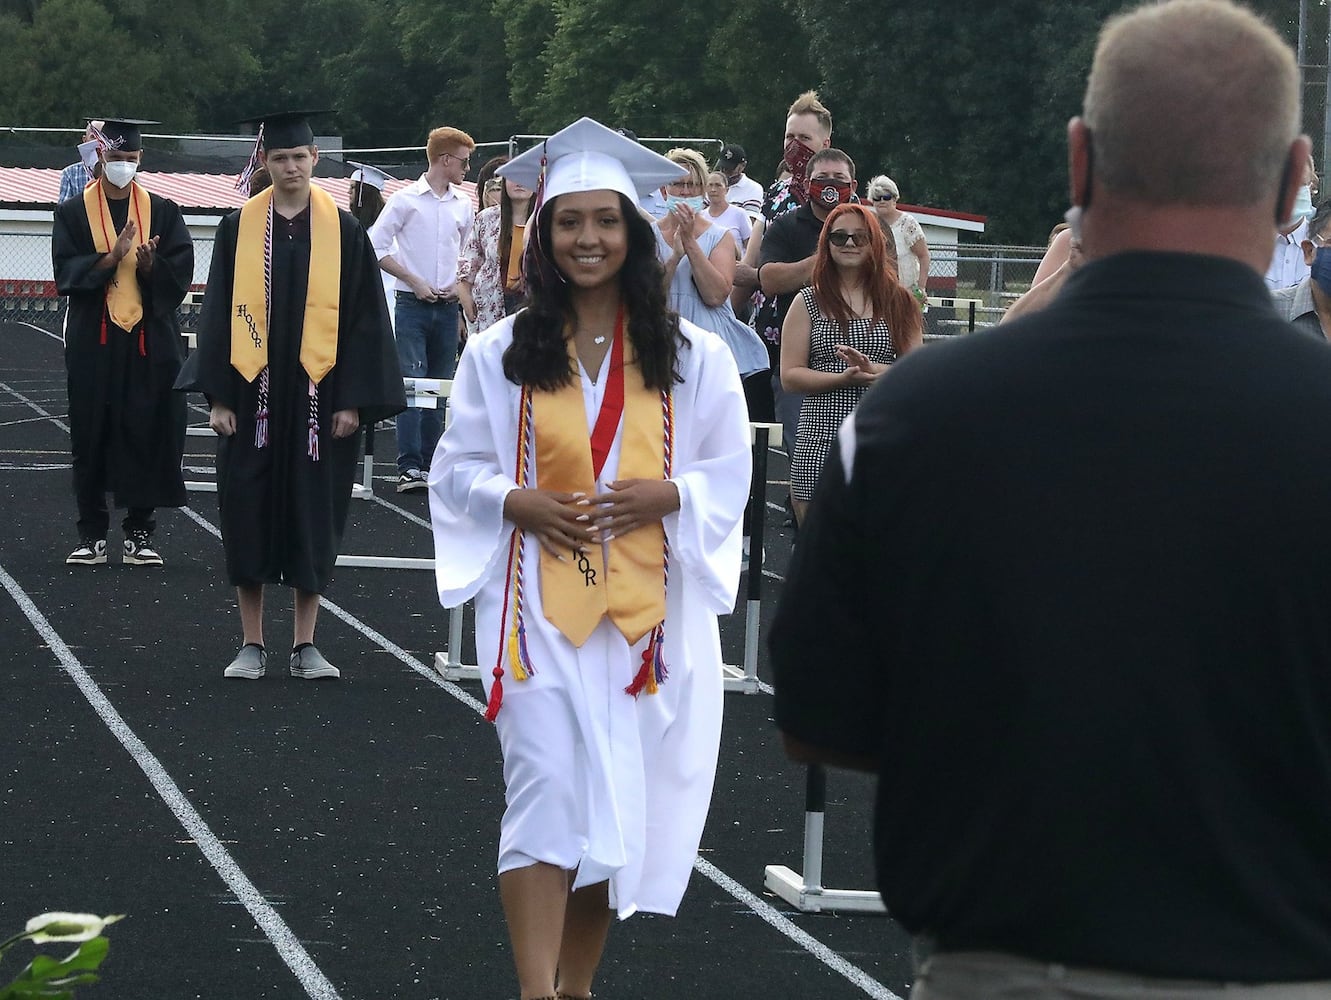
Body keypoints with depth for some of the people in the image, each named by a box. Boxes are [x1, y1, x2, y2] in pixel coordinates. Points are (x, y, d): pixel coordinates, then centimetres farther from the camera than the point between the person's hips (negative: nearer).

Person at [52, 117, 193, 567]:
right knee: (92, 437, 1)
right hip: (93, 341, -1)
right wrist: (112, 257, -19)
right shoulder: (73, 213, 5)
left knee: (147, 436, 0)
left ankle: (139, 533, 9)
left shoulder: (163, 212, 8)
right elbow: (66, 271, -5)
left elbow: (181, 273, 1)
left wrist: (149, 264, -20)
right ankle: (92, 534, 8)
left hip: (150, 343, 1)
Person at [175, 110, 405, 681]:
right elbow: (219, 313, 3)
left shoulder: (343, 231, 1)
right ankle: (252, 645, 11)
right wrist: (217, 396, -4)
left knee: (314, 515, 4)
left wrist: (352, 399, -6)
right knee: (250, 512, 2)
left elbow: (362, 317, 1)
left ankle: (305, 645, 12)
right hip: (253, 394, 0)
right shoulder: (239, 229, 3)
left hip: (318, 394, 0)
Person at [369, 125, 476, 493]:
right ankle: (410, 467, -16)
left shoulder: (463, 205, 10)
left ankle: (430, 463, 12)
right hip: (412, 304, -5)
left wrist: (458, 282, 2)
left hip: (447, 306, 5)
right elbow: (376, 247, -5)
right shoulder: (406, 200, -4)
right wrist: (414, 281, -10)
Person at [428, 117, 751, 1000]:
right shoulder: (501, 353, 4)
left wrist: (669, 494, -13)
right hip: (541, 602, -1)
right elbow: (458, 470, 7)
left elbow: (730, 473, 7)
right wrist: (519, 503, -12)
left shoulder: (692, 356, 4)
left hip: (650, 603, 1)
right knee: (548, 786, -11)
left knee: (621, 804, 6)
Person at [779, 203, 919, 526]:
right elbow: (789, 376, 2)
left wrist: (873, 369, -14)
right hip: (820, 441, 0)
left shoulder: (898, 302, 11)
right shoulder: (809, 302, 9)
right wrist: (843, 379, -14)